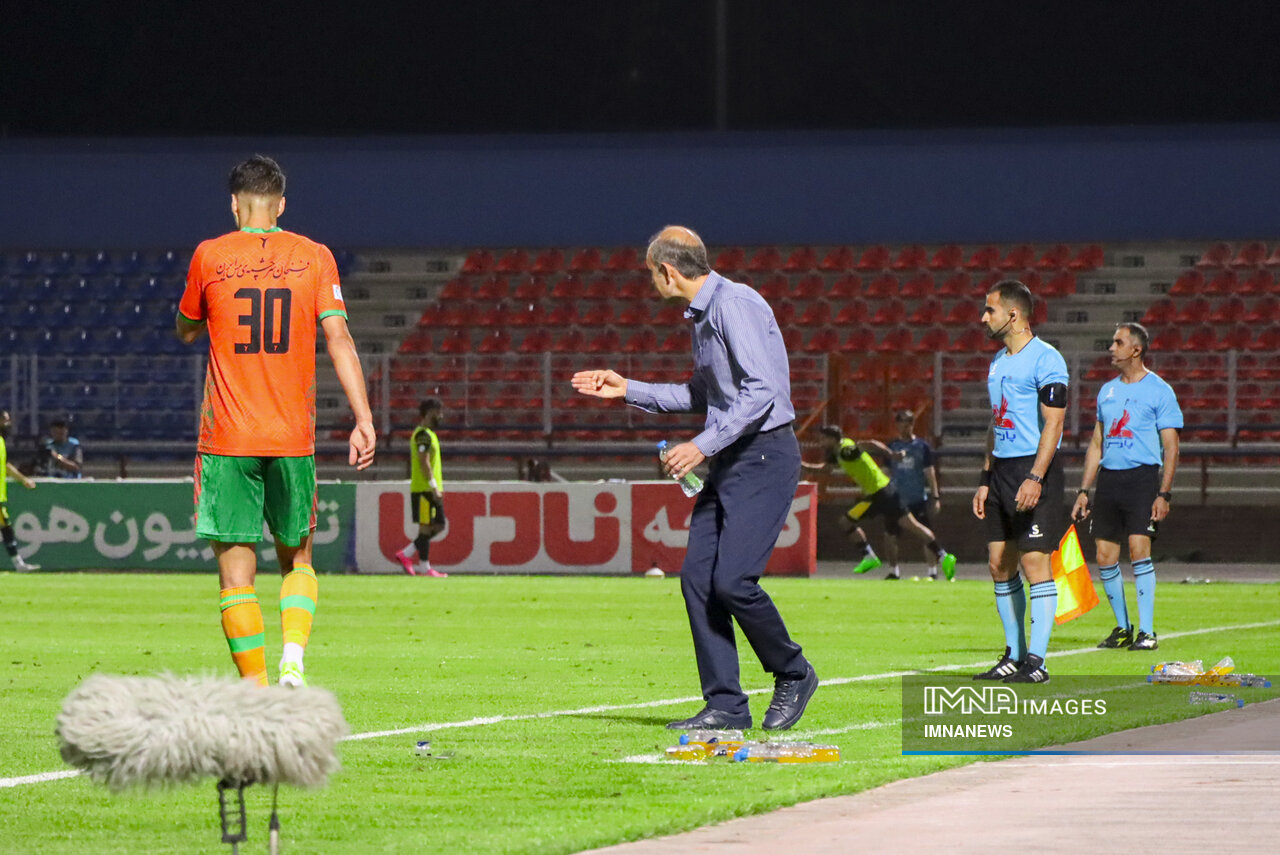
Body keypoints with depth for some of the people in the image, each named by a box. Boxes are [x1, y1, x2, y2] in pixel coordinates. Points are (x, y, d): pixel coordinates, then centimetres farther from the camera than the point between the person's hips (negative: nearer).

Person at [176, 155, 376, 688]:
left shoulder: (210, 257, 2)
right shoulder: (313, 258, 3)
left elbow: (186, 330, 17)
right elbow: (338, 339, -5)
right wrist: (363, 419, -8)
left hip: (227, 442, -2)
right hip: (293, 439, 2)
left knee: (236, 572, 2)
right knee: (297, 558, 18)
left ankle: (256, 691, -5)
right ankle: (293, 656, -5)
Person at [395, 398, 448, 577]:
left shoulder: (427, 434, 20)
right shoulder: (424, 435, -12)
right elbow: (424, 462, -20)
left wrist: (437, 487, 23)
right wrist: (434, 487, -21)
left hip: (429, 489, 10)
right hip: (425, 489, -10)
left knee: (438, 526, 11)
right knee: (426, 527, -6)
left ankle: (406, 555, 13)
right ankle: (424, 567, -3)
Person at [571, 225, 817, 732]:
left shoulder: (734, 305, -14)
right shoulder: (700, 315, 17)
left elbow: (761, 390, -22)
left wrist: (703, 445, -23)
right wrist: (628, 391, 26)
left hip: (764, 456, -10)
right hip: (729, 462, 10)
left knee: (732, 579, -16)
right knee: (697, 578, 1)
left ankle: (793, 674, 6)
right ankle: (725, 705, 3)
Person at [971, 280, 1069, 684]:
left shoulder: (1045, 359, -10)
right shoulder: (999, 362, 18)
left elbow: (1053, 424, -16)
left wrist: (1035, 478, -23)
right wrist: (986, 480, 18)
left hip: (1034, 469, -9)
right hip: (1002, 469, 9)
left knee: (1035, 561, -11)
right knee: (1000, 565, 6)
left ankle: (1036, 661, -11)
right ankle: (1014, 656, 13)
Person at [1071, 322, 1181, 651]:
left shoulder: (1159, 390, -2)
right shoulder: (1107, 390, 16)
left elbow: (1170, 447, -4)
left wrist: (1164, 494, -12)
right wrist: (1083, 491, 15)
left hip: (1142, 476, -6)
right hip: (1109, 478, 6)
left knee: (1139, 549, -16)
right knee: (1105, 557, 2)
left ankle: (1146, 631, -11)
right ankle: (1123, 628, 15)